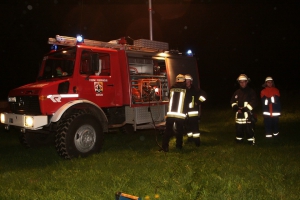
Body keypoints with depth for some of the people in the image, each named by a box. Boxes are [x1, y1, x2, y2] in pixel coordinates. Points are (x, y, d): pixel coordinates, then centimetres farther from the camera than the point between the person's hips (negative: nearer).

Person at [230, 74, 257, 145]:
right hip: (239, 113, 5)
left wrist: (244, 109, -16)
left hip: (248, 113, -4)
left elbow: (253, 102, -10)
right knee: (238, 128, 11)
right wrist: (236, 108, -7)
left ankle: (251, 141, 0)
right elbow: (233, 101, 13)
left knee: (249, 128, -8)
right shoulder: (237, 92, 12)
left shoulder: (251, 91, -2)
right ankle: (238, 140, 23)